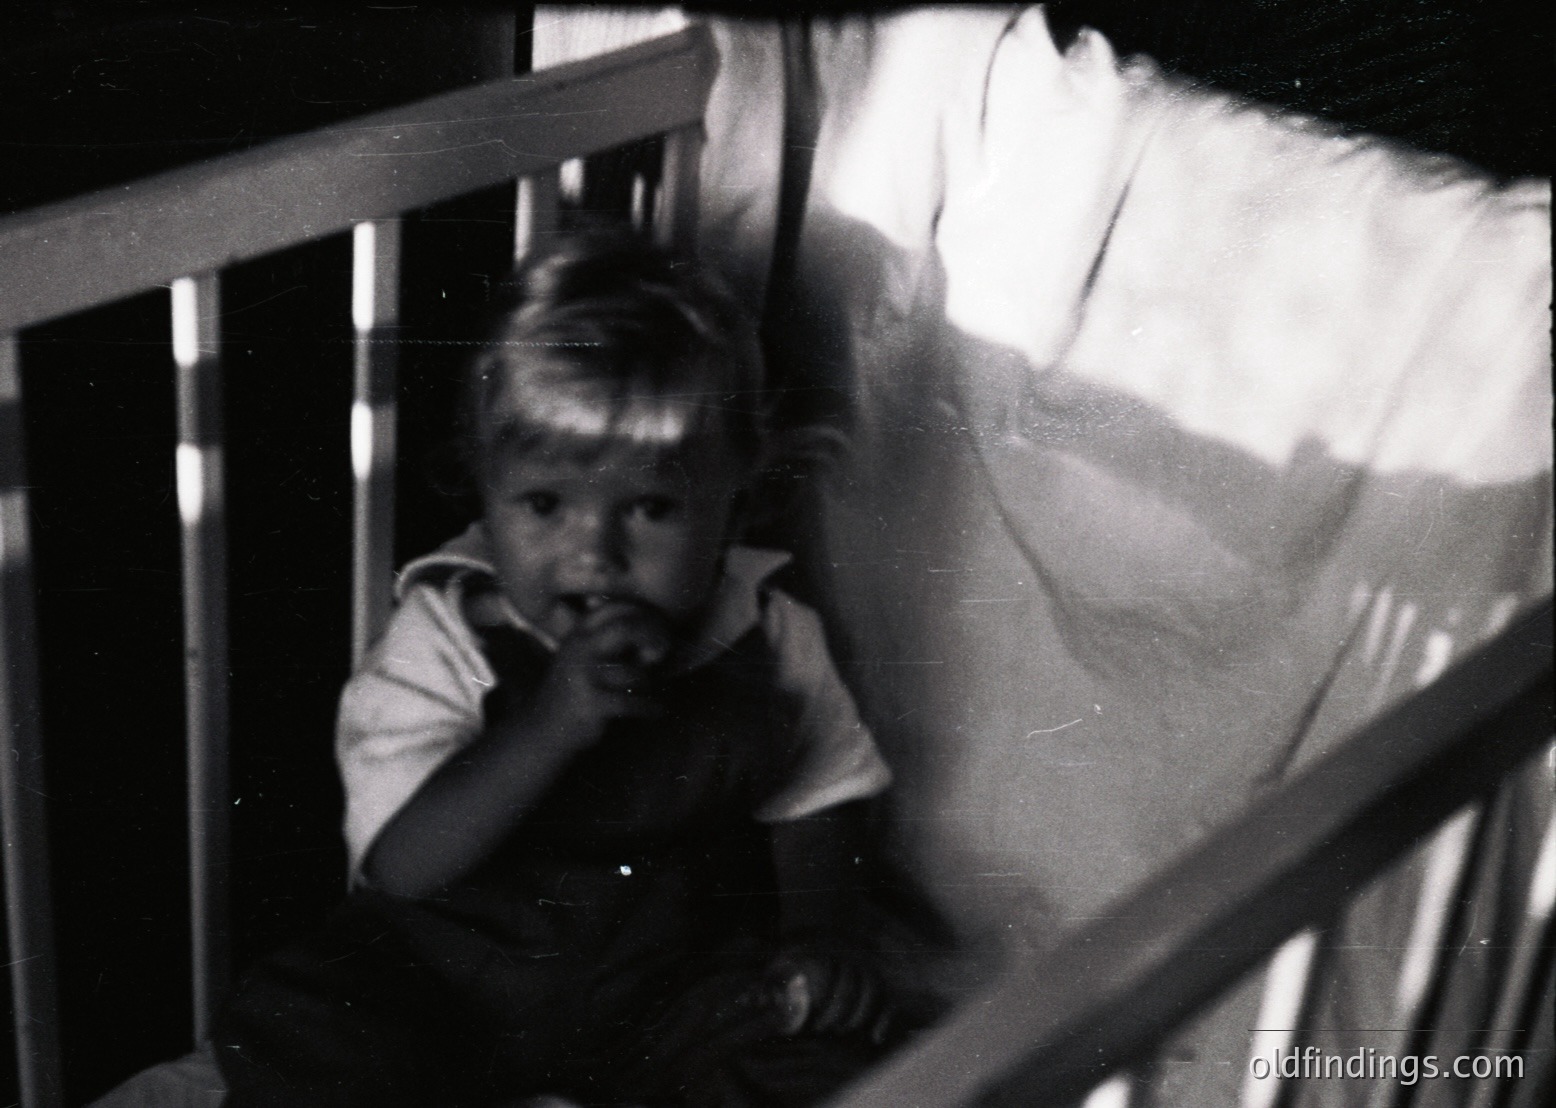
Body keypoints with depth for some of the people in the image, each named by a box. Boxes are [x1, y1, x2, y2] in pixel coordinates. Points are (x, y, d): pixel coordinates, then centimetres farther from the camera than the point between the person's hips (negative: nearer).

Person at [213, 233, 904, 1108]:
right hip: (455, 964, -1)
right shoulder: (441, 645, -15)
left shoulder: (769, 642, -7)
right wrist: (554, 723, -35)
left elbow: (818, 802, 9)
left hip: (677, 979, 2)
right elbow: (403, 865, -25)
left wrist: (824, 940, -8)